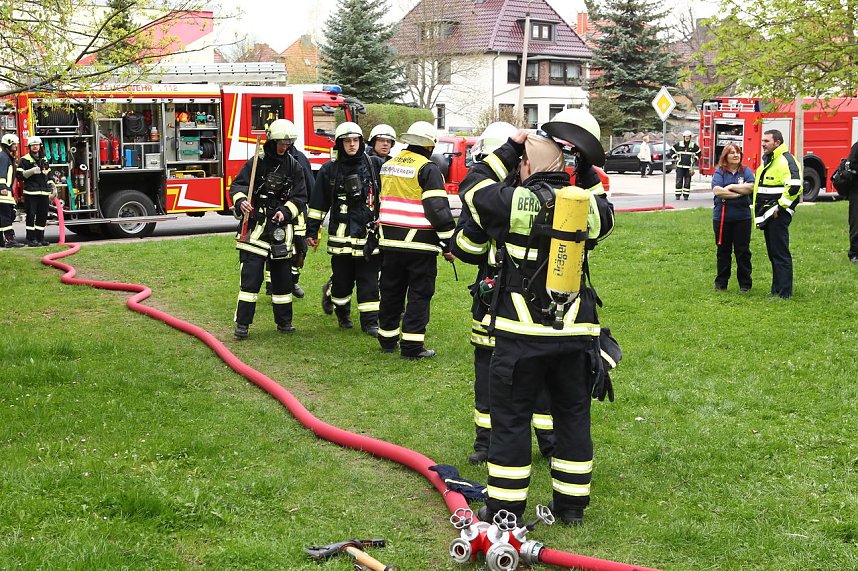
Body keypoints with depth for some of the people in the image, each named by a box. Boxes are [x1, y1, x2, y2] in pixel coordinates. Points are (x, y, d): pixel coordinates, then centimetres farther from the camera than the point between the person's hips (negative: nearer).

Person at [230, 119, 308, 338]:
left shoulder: (294, 167, 8)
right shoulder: (257, 162, 0)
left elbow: (300, 197, 6)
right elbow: (237, 186, -2)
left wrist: (285, 211, -11)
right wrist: (241, 201, -22)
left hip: (281, 230, 3)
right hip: (256, 227, -3)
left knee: (283, 276, 10)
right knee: (251, 275, -6)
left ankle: (284, 321, 22)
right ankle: (242, 323, 1)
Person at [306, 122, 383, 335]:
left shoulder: (374, 165, 4)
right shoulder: (329, 170, 5)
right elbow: (318, 204, 8)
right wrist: (312, 231, 7)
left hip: (368, 233, 0)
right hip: (341, 234, 0)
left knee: (369, 279, 1)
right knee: (341, 279, 8)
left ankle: (370, 321, 7)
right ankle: (342, 313, 29)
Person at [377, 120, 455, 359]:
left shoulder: (388, 165, 13)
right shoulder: (428, 169, -11)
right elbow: (438, 209, -16)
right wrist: (448, 244, -10)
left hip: (390, 241, 7)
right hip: (420, 244, -6)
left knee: (391, 290, 16)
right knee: (419, 294, 0)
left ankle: (388, 339, 25)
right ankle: (412, 345, -1)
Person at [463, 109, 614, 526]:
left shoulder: (515, 201, -13)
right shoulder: (587, 206, -2)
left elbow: (473, 191, 4)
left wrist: (508, 149, 11)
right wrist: (587, 171, 11)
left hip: (521, 334, -4)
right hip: (574, 334, 4)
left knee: (511, 418, 6)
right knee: (573, 415, 15)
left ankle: (505, 507, 13)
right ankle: (572, 504, 24)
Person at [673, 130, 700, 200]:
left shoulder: (693, 145, 4)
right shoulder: (678, 144, 2)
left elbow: (698, 153, 19)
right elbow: (672, 150, 15)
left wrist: (694, 159, 10)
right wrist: (675, 157, 7)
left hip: (689, 167, 1)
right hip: (680, 166, -1)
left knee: (687, 182, 1)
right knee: (679, 181, -3)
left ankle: (686, 195, 6)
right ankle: (678, 195, 2)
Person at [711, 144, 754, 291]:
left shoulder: (746, 171, 4)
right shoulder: (719, 172, 0)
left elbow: (751, 187, -13)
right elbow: (717, 191, -16)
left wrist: (731, 187, -12)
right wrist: (740, 192, -13)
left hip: (742, 217, 0)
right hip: (722, 217, 0)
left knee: (743, 251, 4)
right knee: (723, 251, 10)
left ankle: (745, 284, 12)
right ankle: (721, 283, 19)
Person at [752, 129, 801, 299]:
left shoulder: (786, 161, -14)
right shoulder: (768, 161, 19)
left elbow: (795, 186, -26)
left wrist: (781, 206, -21)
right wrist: (760, 210, 22)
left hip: (778, 215, -10)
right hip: (767, 215, 10)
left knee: (780, 253, -7)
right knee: (773, 253, 15)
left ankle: (784, 292, -4)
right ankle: (776, 288, 23)